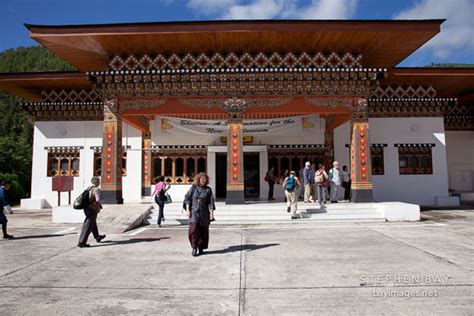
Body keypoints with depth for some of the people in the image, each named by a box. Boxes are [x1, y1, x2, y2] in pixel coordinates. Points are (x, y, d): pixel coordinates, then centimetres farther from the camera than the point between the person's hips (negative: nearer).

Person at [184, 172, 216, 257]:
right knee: (193, 230, -13)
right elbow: (187, 199, 5)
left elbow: (211, 202, 3)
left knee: (203, 232, 5)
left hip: (204, 214, 1)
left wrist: (211, 212, -5)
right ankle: (194, 248, 1)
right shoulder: (193, 188, 4)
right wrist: (188, 209, -3)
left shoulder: (208, 190, 5)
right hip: (194, 212, -1)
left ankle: (201, 248, 21)